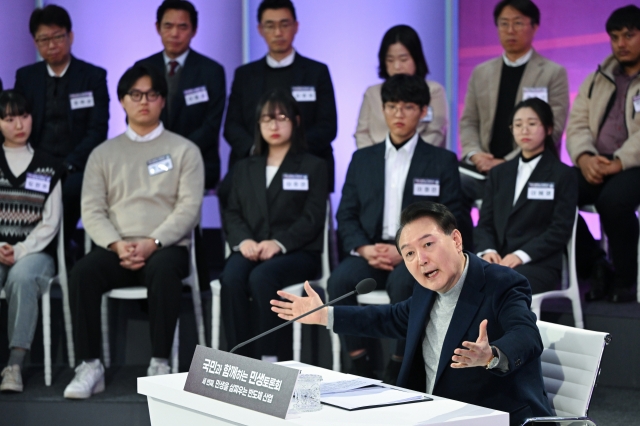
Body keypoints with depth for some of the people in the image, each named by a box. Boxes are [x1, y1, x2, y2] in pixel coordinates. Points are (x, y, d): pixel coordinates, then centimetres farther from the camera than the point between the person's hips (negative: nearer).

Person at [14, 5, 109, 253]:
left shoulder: (94, 77, 5)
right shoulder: (25, 77, 14)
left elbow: (97, 131, -2)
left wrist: (67, 166, -16)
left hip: (76, 168, -2)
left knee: (66, 190, -36)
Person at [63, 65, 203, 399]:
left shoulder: (184, 151, 9)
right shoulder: (103, 154, 16)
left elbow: (189, 207, -2)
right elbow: (92, 210, 6)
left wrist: (152, 243, -17)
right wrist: (117, 245, -13)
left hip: (166, 248, -2)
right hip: (116, 250, 2)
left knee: (163, 270, -38)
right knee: (82, 272, -30)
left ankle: (160, 364, -28)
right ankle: (89, 367, -23)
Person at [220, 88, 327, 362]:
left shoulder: (313, 167, 13)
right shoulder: (244, 169, 26)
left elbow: (312, 218, 0)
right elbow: (232, 213, 14)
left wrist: (279, 243, -17)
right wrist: (243, 240, -9)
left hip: (296, 252, -3)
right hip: (251, 251, 3)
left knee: (261, 277, -36)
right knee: (231, 278, -32)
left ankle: (273, 359, -33)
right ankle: (242, 359, -32)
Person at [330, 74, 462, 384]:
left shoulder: (442, 162, 9)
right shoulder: (362, 159, 17)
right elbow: (346, 216, 12)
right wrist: (365, 248, -10)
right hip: (370, 251, 3)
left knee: (402, 283, -37)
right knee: (339, 280, -30)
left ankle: (398, 371, -26)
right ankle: (359, 367, -21)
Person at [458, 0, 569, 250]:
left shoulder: (553, 73, 5)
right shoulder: (481, 73, 19)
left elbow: (553, 129, -4)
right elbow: (468, 122, 17)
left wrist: (508, 163, -13)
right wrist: (474, 153, -5)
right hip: (484, 165, 4)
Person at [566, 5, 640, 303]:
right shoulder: (596, 80, 19)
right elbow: (577, 125, 10)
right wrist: (585, 158, -11)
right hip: (596, 165, 5)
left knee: (613, 199, -37)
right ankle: (593, 264, -4)